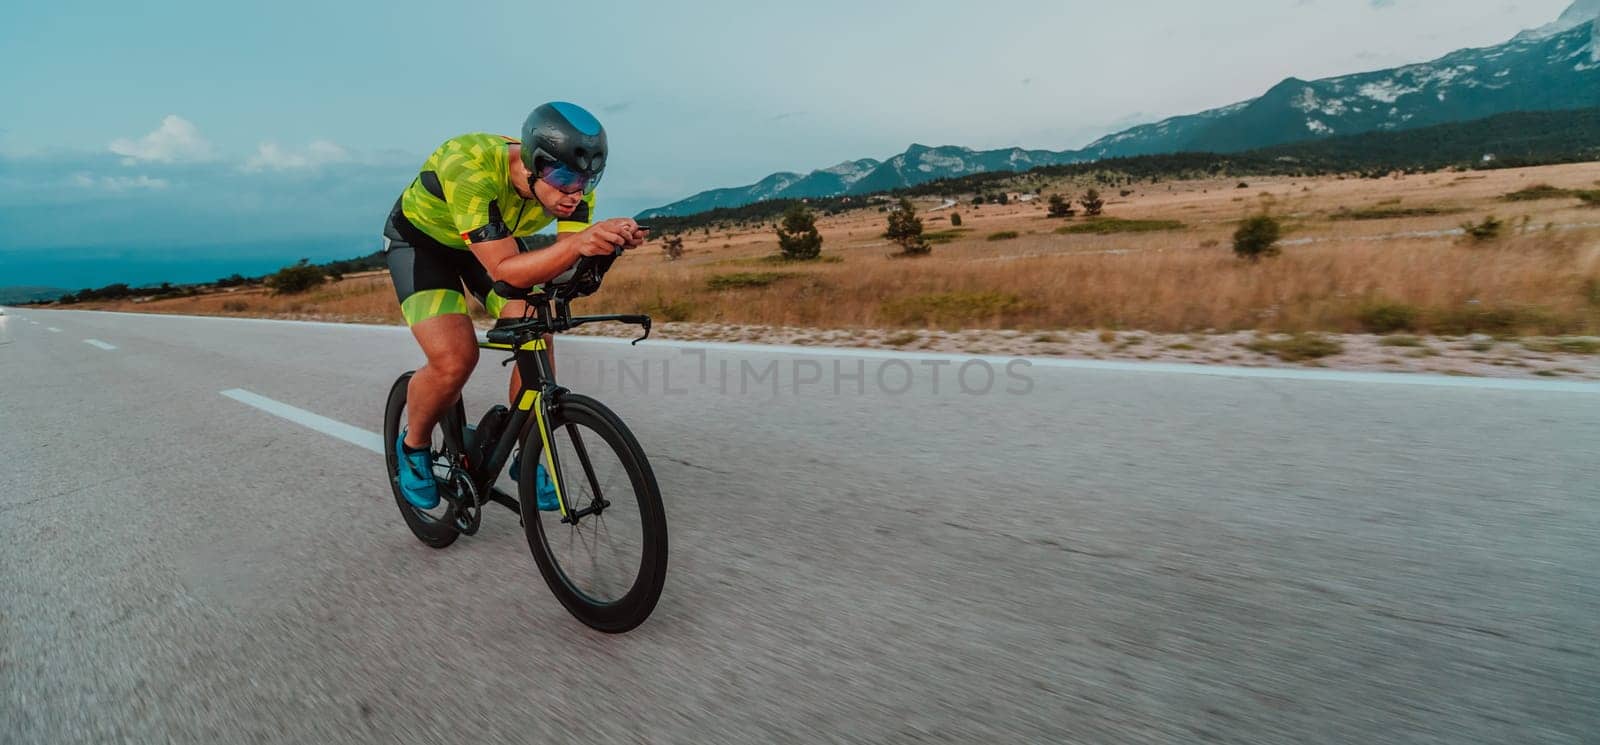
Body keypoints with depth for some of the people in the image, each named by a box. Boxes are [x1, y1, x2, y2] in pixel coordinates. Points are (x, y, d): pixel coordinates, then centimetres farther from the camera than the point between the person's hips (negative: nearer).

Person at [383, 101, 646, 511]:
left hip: (496, 238, 5)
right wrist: (577, 243, -56)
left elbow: (565, 262, -27)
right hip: (421, 237, -4)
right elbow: (505, 269, -41)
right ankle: (413, 446, 9)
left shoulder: (571, 180, -24)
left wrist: (610, 240, -48)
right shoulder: (472, 169, -40)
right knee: (454, 359, -23)